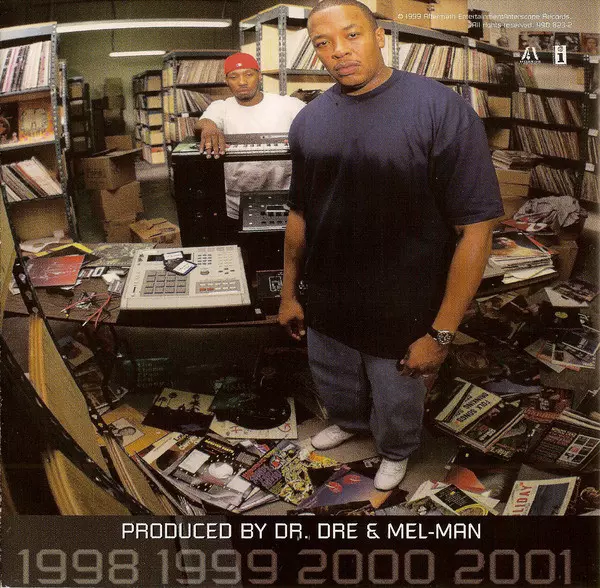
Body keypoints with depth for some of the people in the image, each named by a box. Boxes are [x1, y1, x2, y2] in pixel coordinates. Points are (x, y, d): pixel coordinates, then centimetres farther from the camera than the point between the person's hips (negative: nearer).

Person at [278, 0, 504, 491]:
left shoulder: (441, 110, -20)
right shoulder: (309, 121, -2)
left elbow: (475, 229, -19)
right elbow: (300, 215, 8)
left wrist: (442, 331, -18)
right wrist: (289, 293, 11)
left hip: (403, 315, -4)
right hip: (327, 306, 5)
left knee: (396, 404, 21)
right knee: (336, 387, 28)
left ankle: (396, 451, 53)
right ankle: (349, 423, 61)